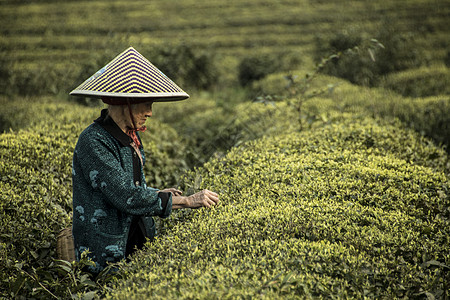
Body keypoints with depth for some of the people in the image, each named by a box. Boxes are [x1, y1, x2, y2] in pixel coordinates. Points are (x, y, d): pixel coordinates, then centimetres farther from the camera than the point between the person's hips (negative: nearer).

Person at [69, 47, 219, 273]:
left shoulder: (129, 136, 9)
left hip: (137, 243, 8)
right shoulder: (93, 142, -18)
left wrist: (158, 195, 3)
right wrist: (186, 201, -21)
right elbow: (126, 197, -23)